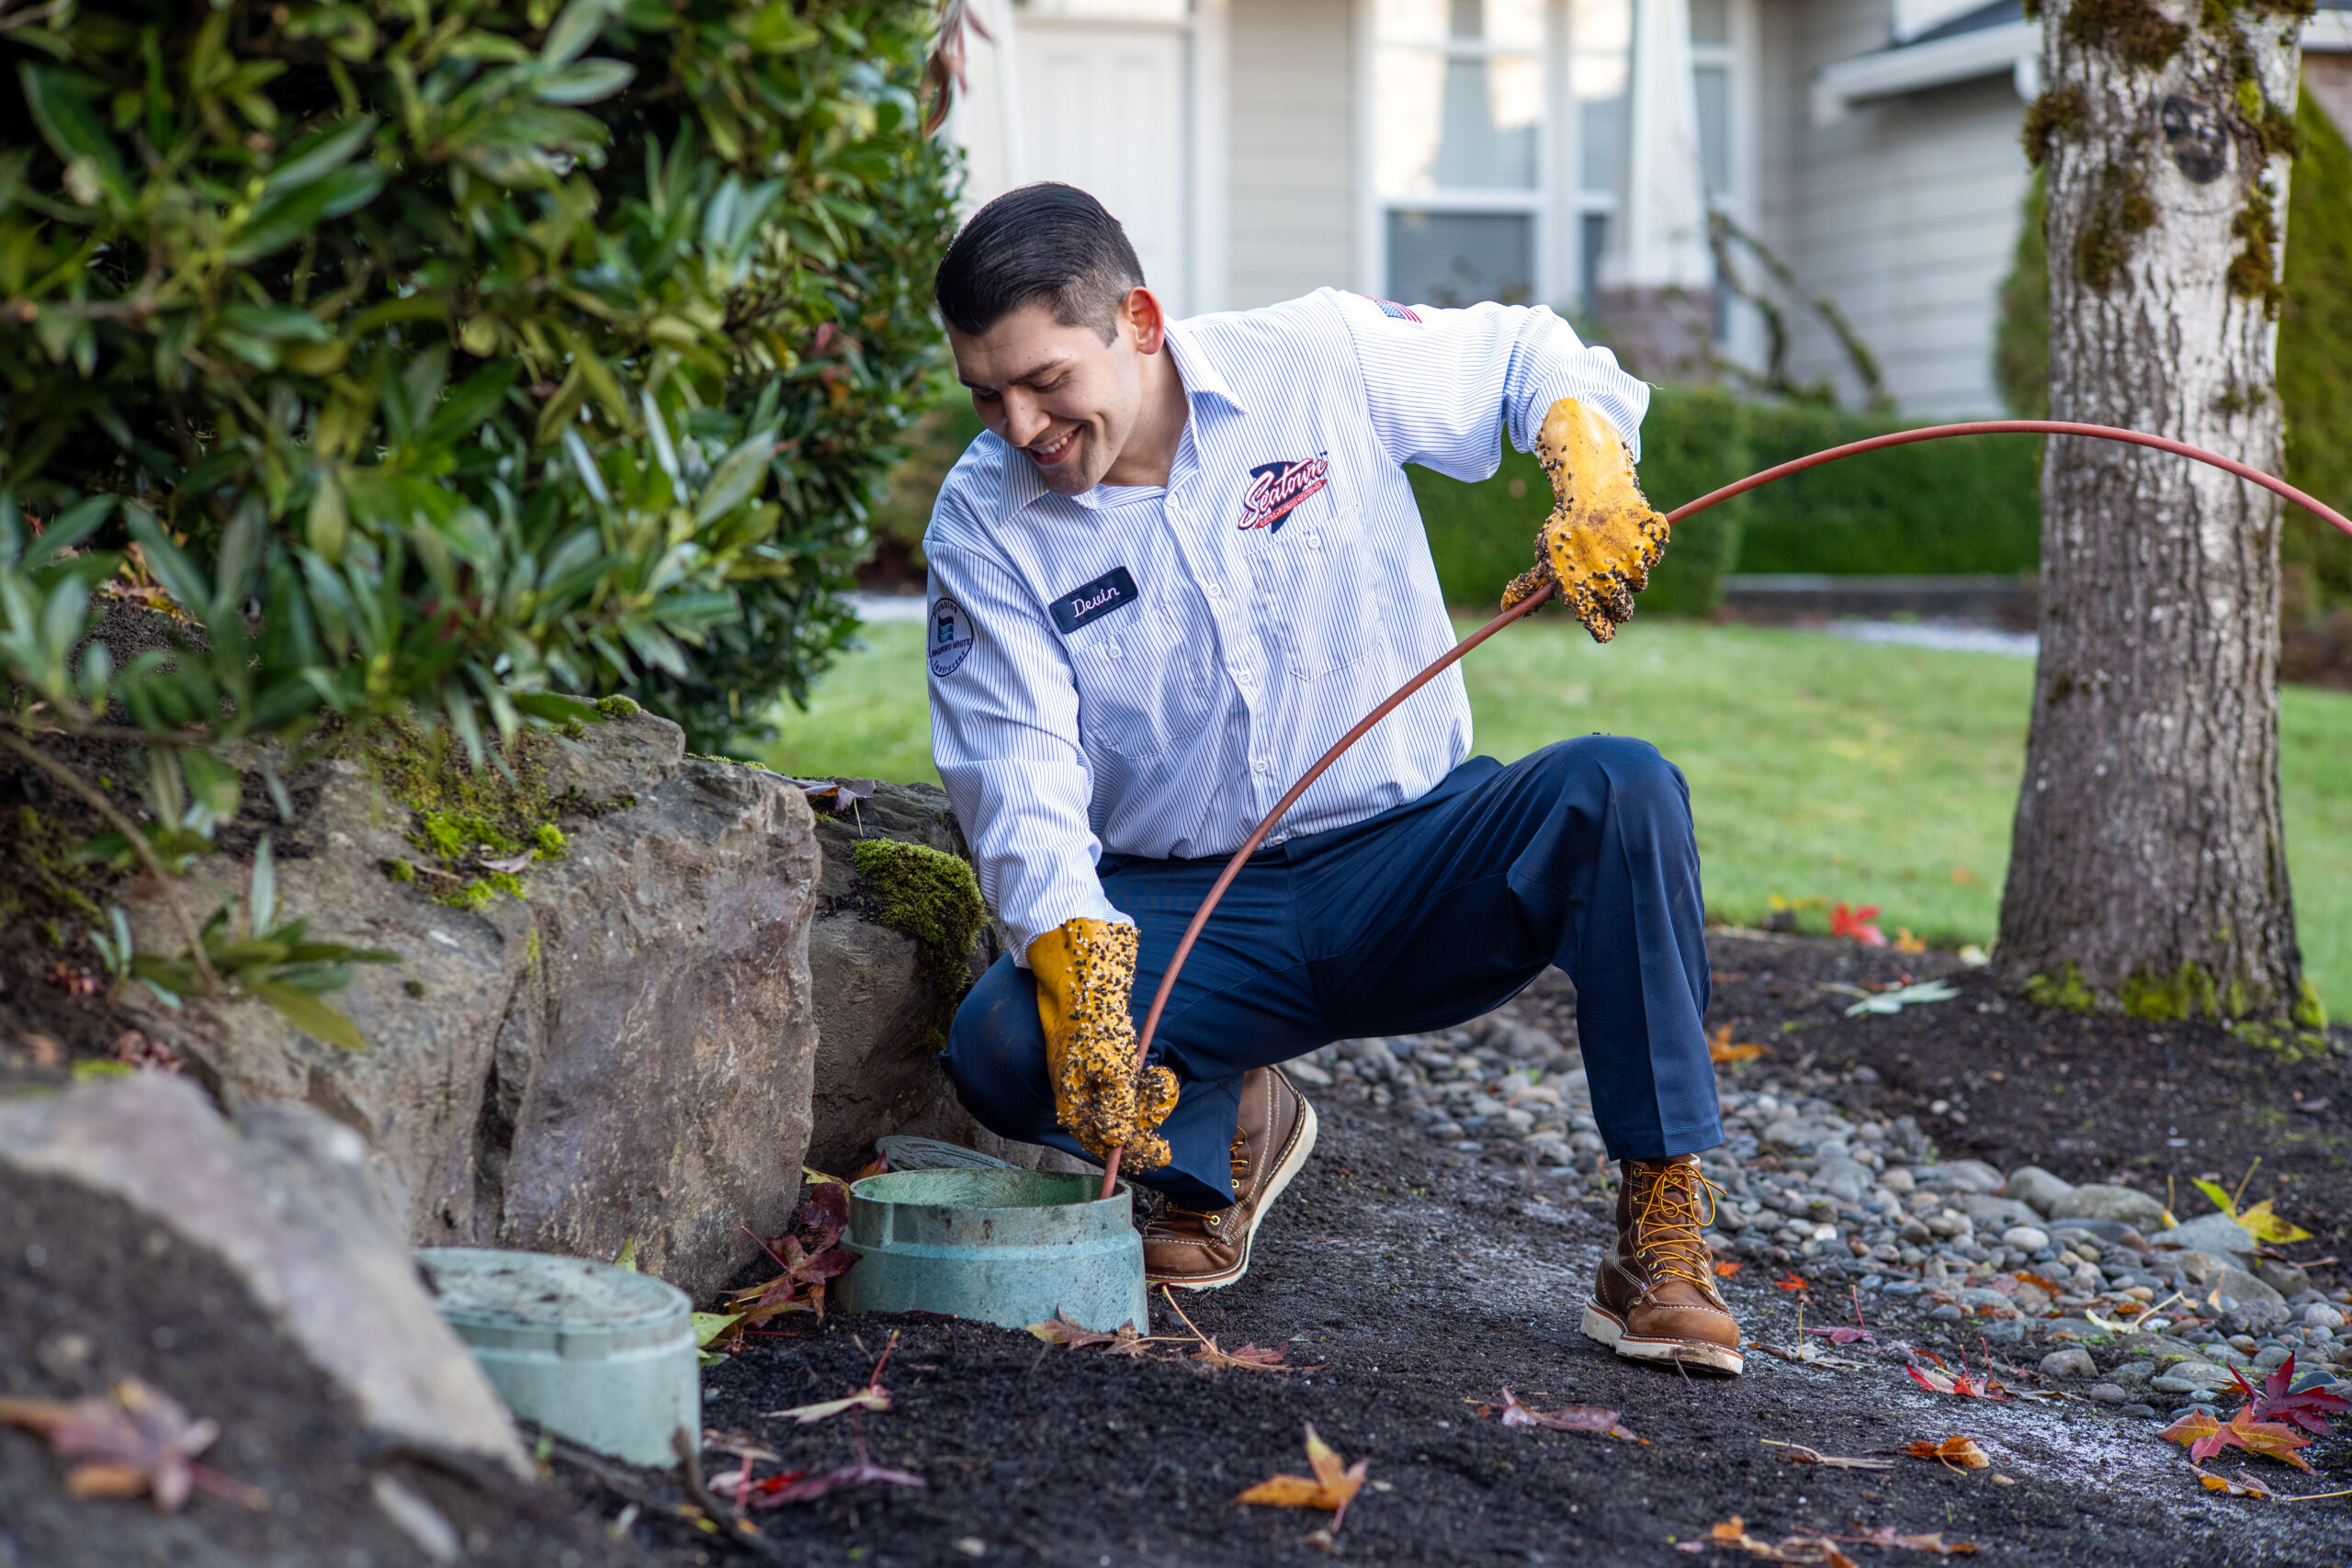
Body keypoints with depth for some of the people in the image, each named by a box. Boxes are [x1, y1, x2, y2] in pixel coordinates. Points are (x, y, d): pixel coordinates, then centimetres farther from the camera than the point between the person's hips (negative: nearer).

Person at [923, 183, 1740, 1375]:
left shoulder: (1322, 359, -7)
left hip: (1411, 870, 0)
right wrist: (1077, 973, -32)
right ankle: (1219, 1125, 8)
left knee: (1617, 789, -29)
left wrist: (1593, 484, -12)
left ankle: (1663, 1227, -19)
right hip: (1177, 913, 1)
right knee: (1002, 1046, -29)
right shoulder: (983, 525, -6)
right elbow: (1019, 784, -15)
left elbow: (1527, 357, 10)